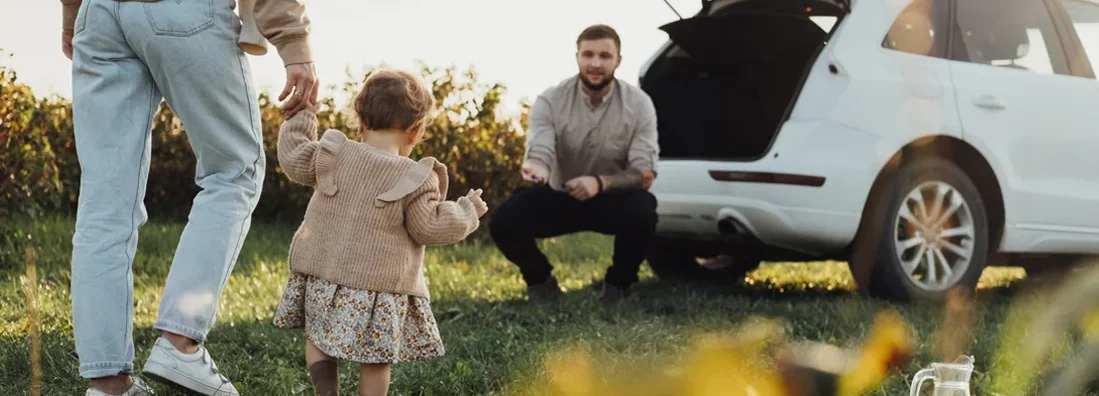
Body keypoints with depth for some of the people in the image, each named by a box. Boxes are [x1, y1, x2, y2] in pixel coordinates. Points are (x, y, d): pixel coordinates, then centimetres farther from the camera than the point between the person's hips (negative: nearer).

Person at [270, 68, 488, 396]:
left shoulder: (334, 155, 0)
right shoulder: (414, 179, -8)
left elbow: (293, 158, 12)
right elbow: (431, 228, -7)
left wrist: (302, 117, 26)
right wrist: (467, 211, 9)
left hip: (322, 275, 3)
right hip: (381, 285, -3)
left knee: (318, 338, 17)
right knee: (376, 357, 6)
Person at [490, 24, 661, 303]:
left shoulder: (639, 104, -15)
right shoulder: (550, 101, -14)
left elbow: (645, 174, -20)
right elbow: (539, 154, -25)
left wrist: (600, 183, -39)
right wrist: (535, 168, -51)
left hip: (612, 200, 0)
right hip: (560, 197, 1)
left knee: (642, 209, -35)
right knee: (504, 221, -26)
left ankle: (618, 284, -4)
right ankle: (541, 281, 7)